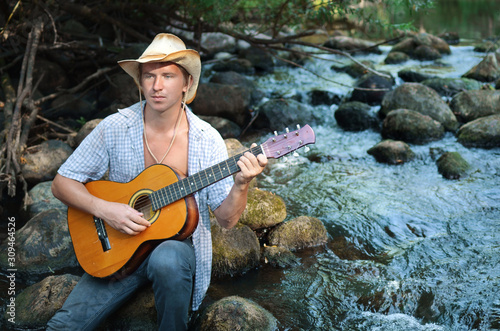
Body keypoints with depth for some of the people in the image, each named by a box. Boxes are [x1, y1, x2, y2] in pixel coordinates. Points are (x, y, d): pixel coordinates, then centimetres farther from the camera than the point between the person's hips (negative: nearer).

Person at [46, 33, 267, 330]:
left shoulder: (207, 140, -9)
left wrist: (241, 185, -29)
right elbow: (63, 182, -1)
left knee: (167, 260, -37)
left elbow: (227, 219, -8)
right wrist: (104, 209, -18)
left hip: (180, 242, 0)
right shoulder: (115, 128, -7)